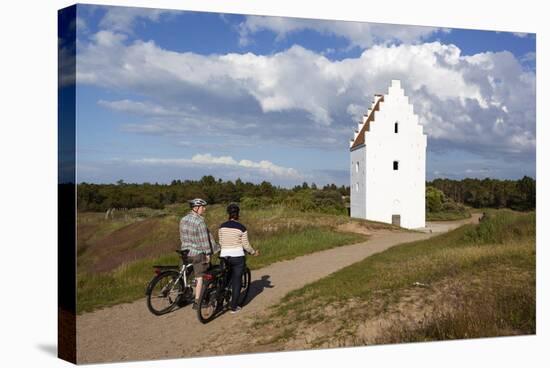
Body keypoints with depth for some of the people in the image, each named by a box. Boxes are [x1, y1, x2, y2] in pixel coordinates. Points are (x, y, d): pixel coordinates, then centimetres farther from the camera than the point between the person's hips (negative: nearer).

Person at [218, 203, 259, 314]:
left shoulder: (222, 226, 2)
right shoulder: (242, 228, -8)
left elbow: (220, 242, 10)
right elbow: (246, 245, -6)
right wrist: (254, 252, 11)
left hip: (224, 256, 3)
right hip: (237, 256, -3)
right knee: (237, 281, 7)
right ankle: (234, 307, 11)